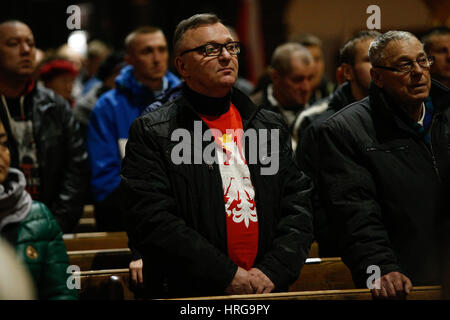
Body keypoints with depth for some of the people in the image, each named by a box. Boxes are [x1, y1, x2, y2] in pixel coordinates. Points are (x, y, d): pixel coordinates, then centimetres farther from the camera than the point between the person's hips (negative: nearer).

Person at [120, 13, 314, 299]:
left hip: (268, 288, 4)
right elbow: (152, 219, -12)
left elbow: (298, 205, 7)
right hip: (186, 294, -3)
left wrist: (272, 272, -9)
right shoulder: (151, 133, -3)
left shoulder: (271, 127, 12)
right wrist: (228, 275, -16)